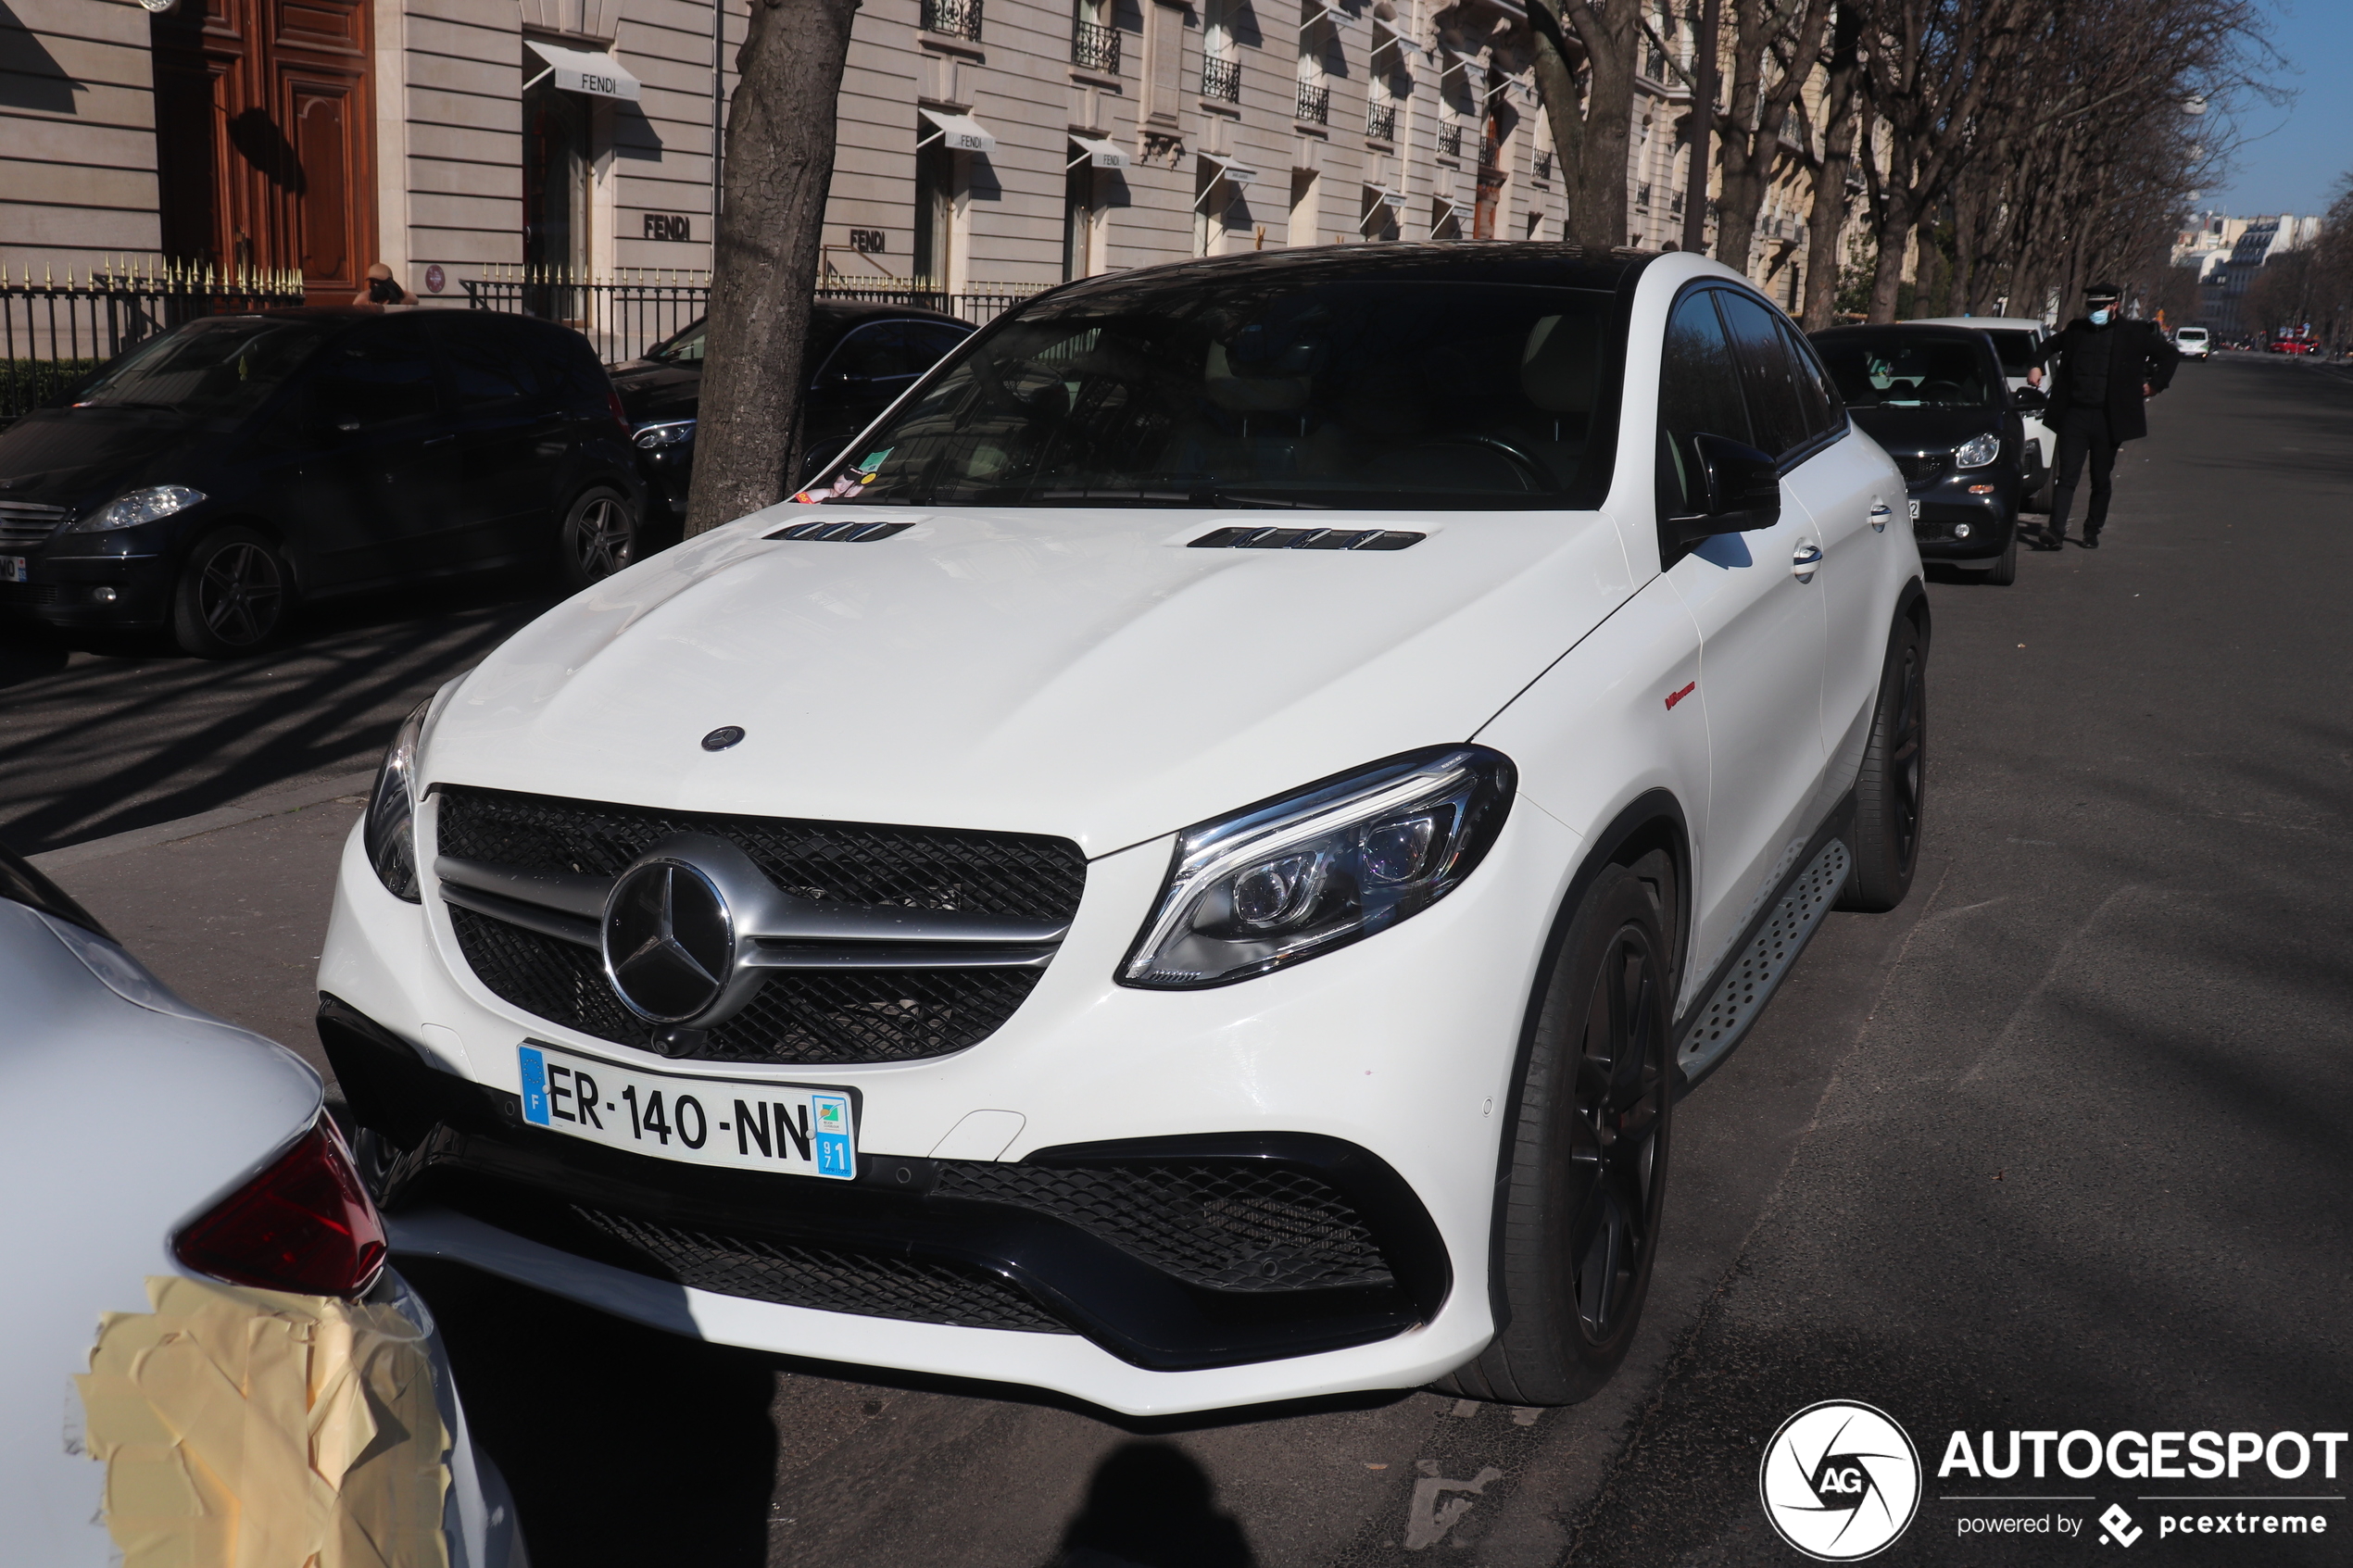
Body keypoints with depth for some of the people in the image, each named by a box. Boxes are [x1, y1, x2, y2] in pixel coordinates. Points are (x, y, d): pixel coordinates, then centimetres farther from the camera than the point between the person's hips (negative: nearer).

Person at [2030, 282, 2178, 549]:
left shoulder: (2135, 333, 3)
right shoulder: (2076, 329, 9)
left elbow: (2171, 354, 12)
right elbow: (2048, 346, 30)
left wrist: (2154, 384, 6)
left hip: (2109, 419, -1)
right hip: (2074, 415, 1)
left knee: (2101, 480, 8)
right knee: (2066, 475, -8)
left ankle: (2092, 532, 19)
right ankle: (2056, 532, -15)